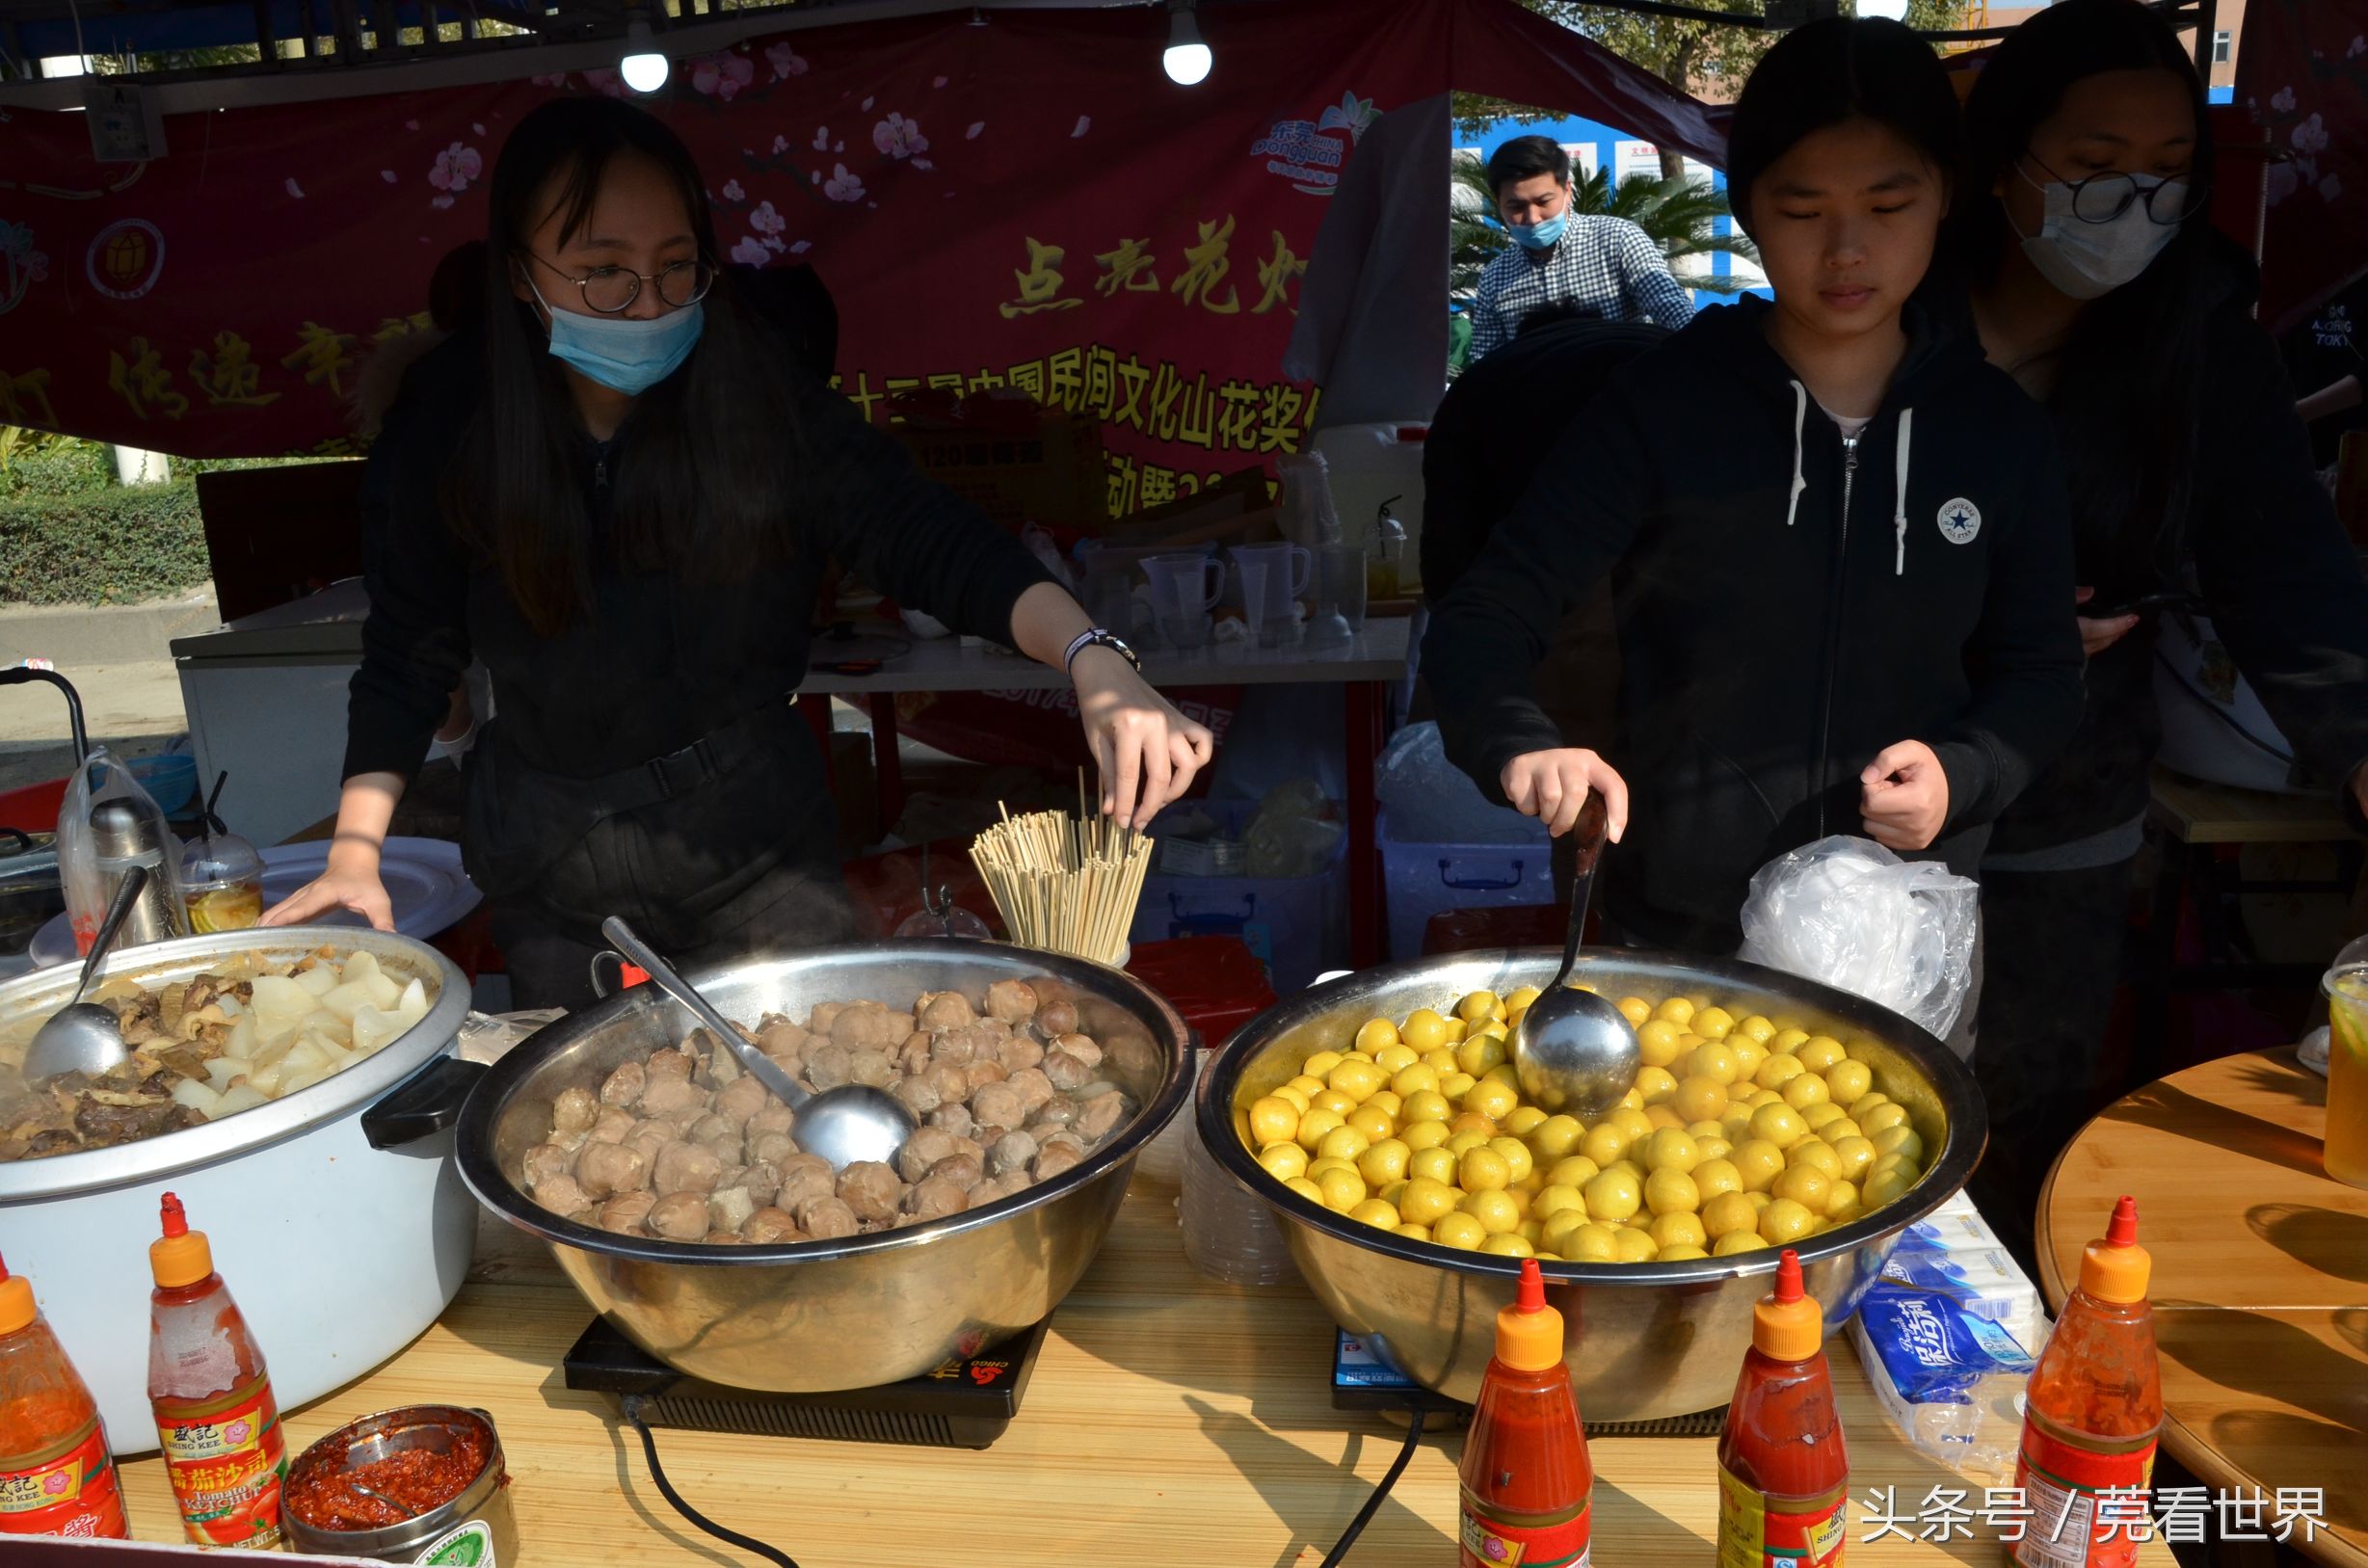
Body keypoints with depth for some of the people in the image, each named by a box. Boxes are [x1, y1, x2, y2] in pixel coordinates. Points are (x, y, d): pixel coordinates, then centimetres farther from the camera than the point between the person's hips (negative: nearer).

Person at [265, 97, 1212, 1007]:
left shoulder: (758, 391, -14)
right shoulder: (451, 418, -11)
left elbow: (917, 531, -24)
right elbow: (410, 650, -2)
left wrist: (1091, 658, -39)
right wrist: (356, 849, -6)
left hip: (752, 837, -1)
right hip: (547, 856, 2)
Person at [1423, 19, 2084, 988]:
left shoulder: (1996, 429, -2)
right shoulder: (1664, 407, -11)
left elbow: (2040, 671, 8)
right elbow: (1482, 619, -12)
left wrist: (1963, 774, -12)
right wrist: (1521, 746, -32)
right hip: (1681, 937, -2)